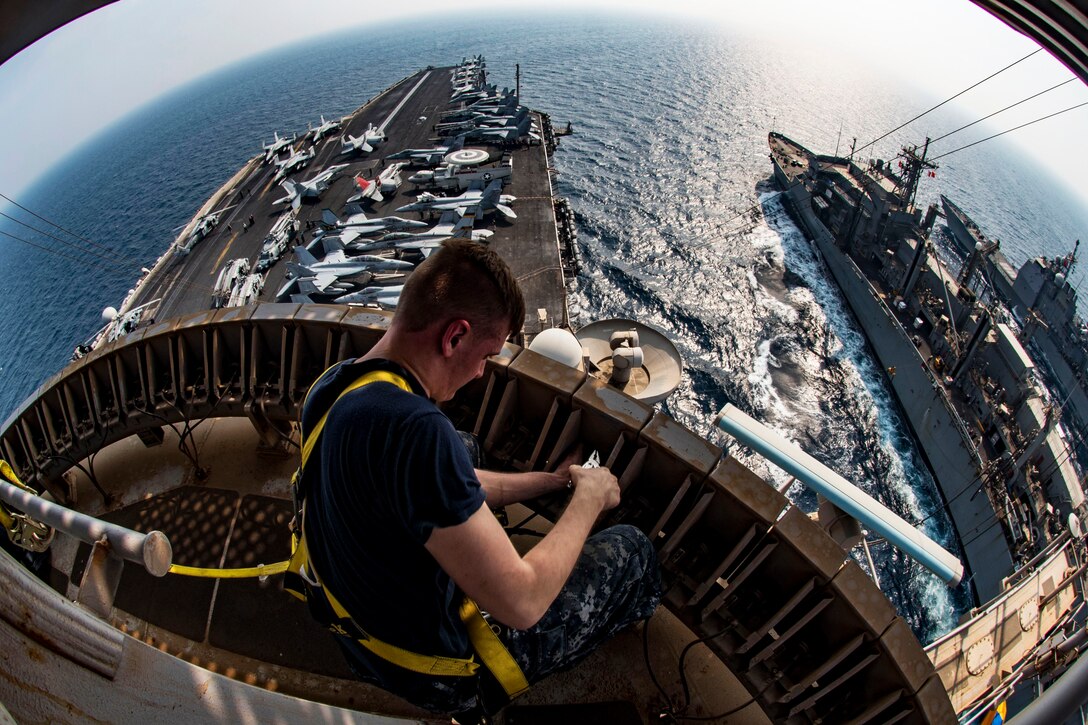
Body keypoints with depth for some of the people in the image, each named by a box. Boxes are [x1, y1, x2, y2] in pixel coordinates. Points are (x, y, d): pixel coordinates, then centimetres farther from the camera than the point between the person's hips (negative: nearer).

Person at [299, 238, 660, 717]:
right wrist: (589, 497, -17)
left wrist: (550, 481, 6)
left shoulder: (331, 387, -8)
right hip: (444, 679, -8)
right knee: (630, 548, 5)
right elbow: (522, 603, -32)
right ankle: (635, 614, 44)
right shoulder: (415, 429, -38)